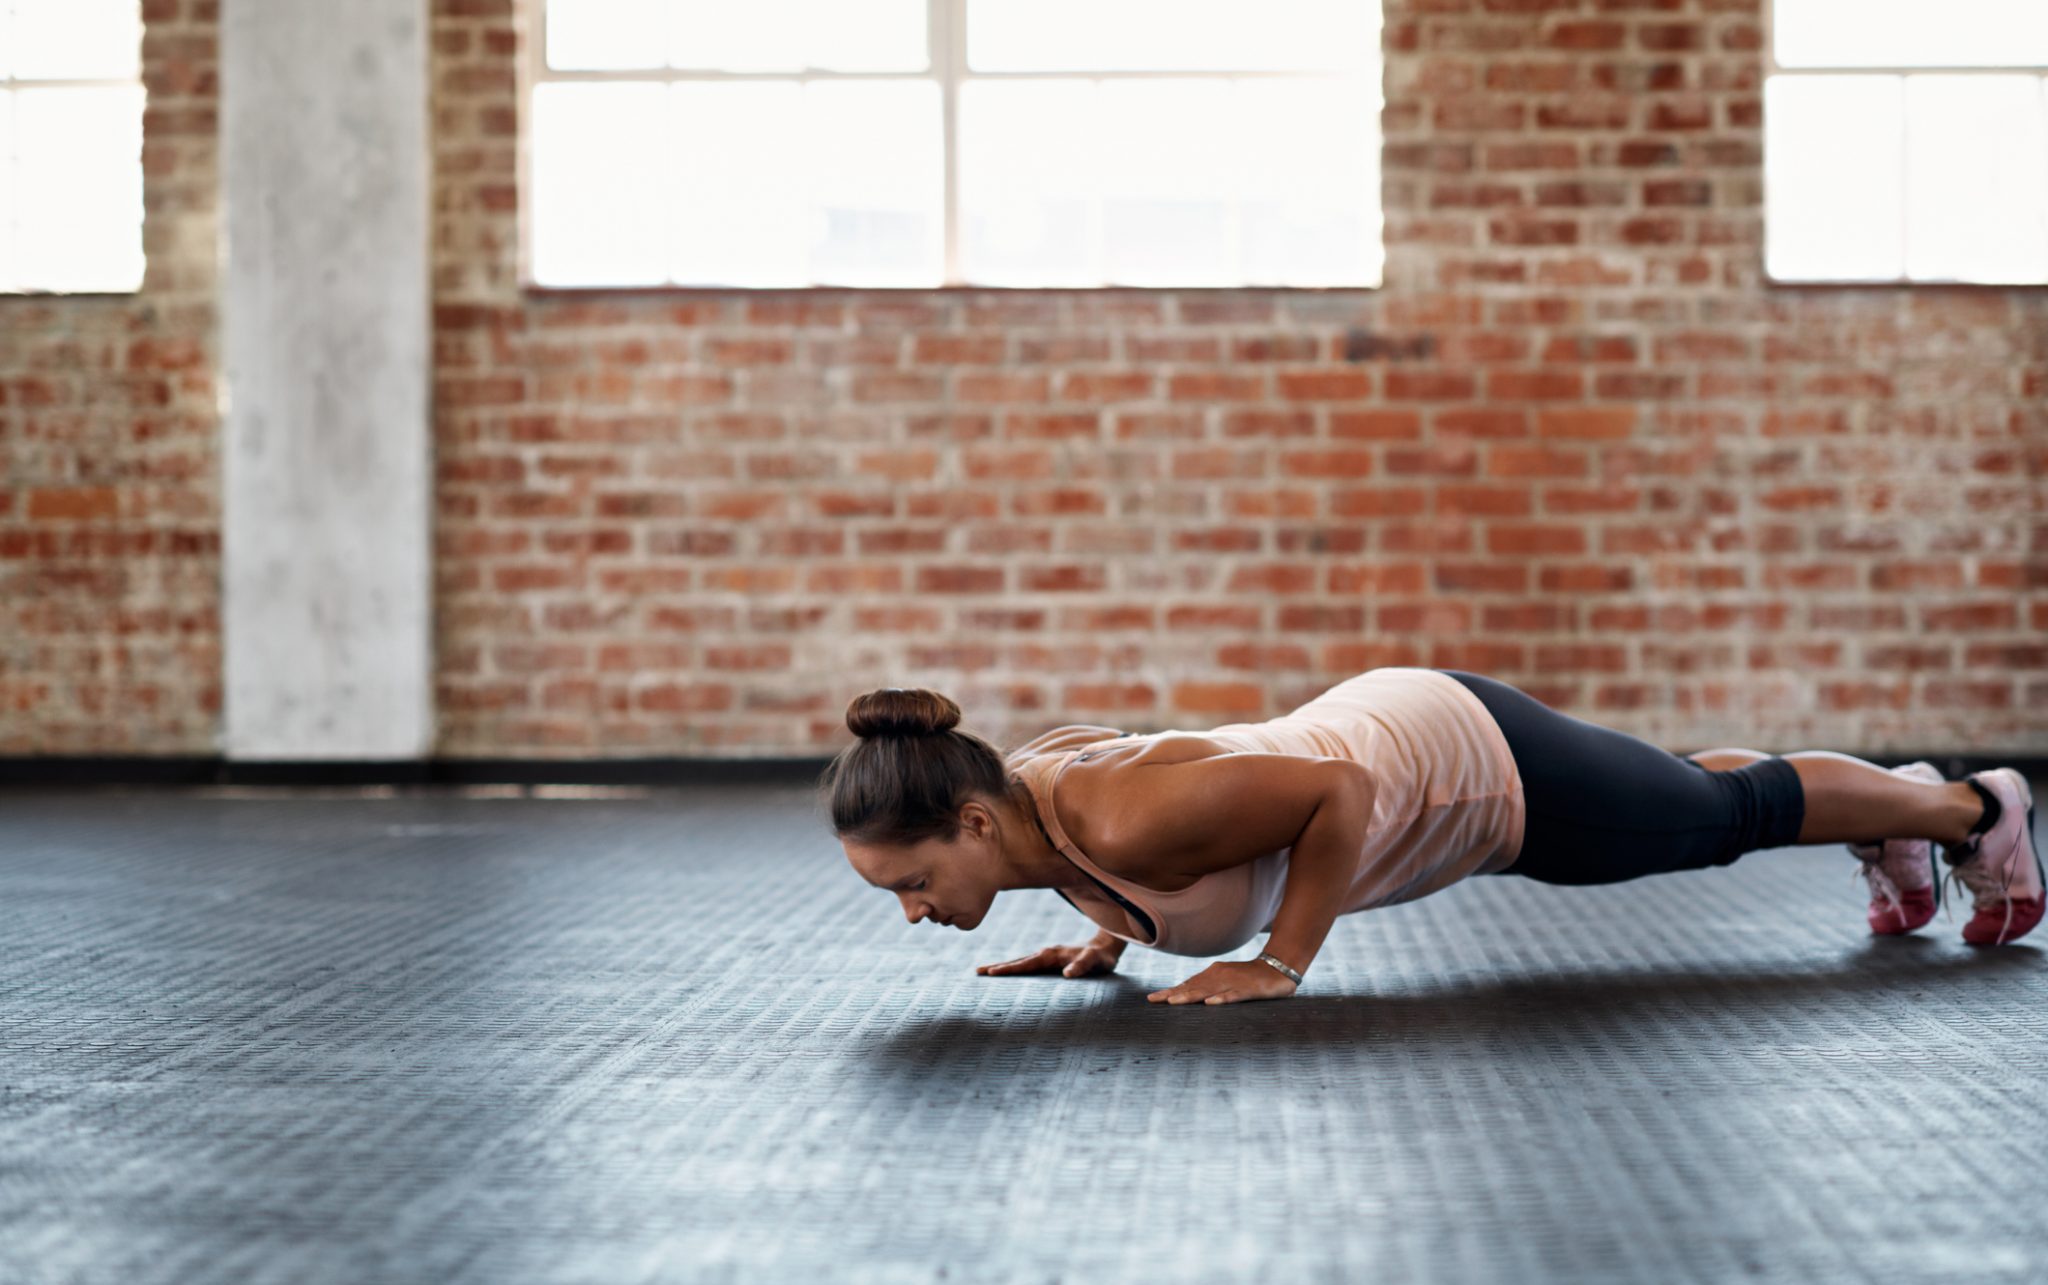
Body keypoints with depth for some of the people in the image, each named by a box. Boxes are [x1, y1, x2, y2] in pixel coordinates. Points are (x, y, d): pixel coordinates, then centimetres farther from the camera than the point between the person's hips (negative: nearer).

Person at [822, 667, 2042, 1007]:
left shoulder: (1124, 823, -37)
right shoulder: (1025, 781, -13)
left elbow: (1340, 795, -33)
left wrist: (1280, 962, -28)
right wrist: (1110, 932, 1)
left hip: (1473, 764, -7)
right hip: (1392, 727, 7)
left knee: (1733, 814, 18)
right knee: (1695, 801, 31)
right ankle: (1895, 813, 56)